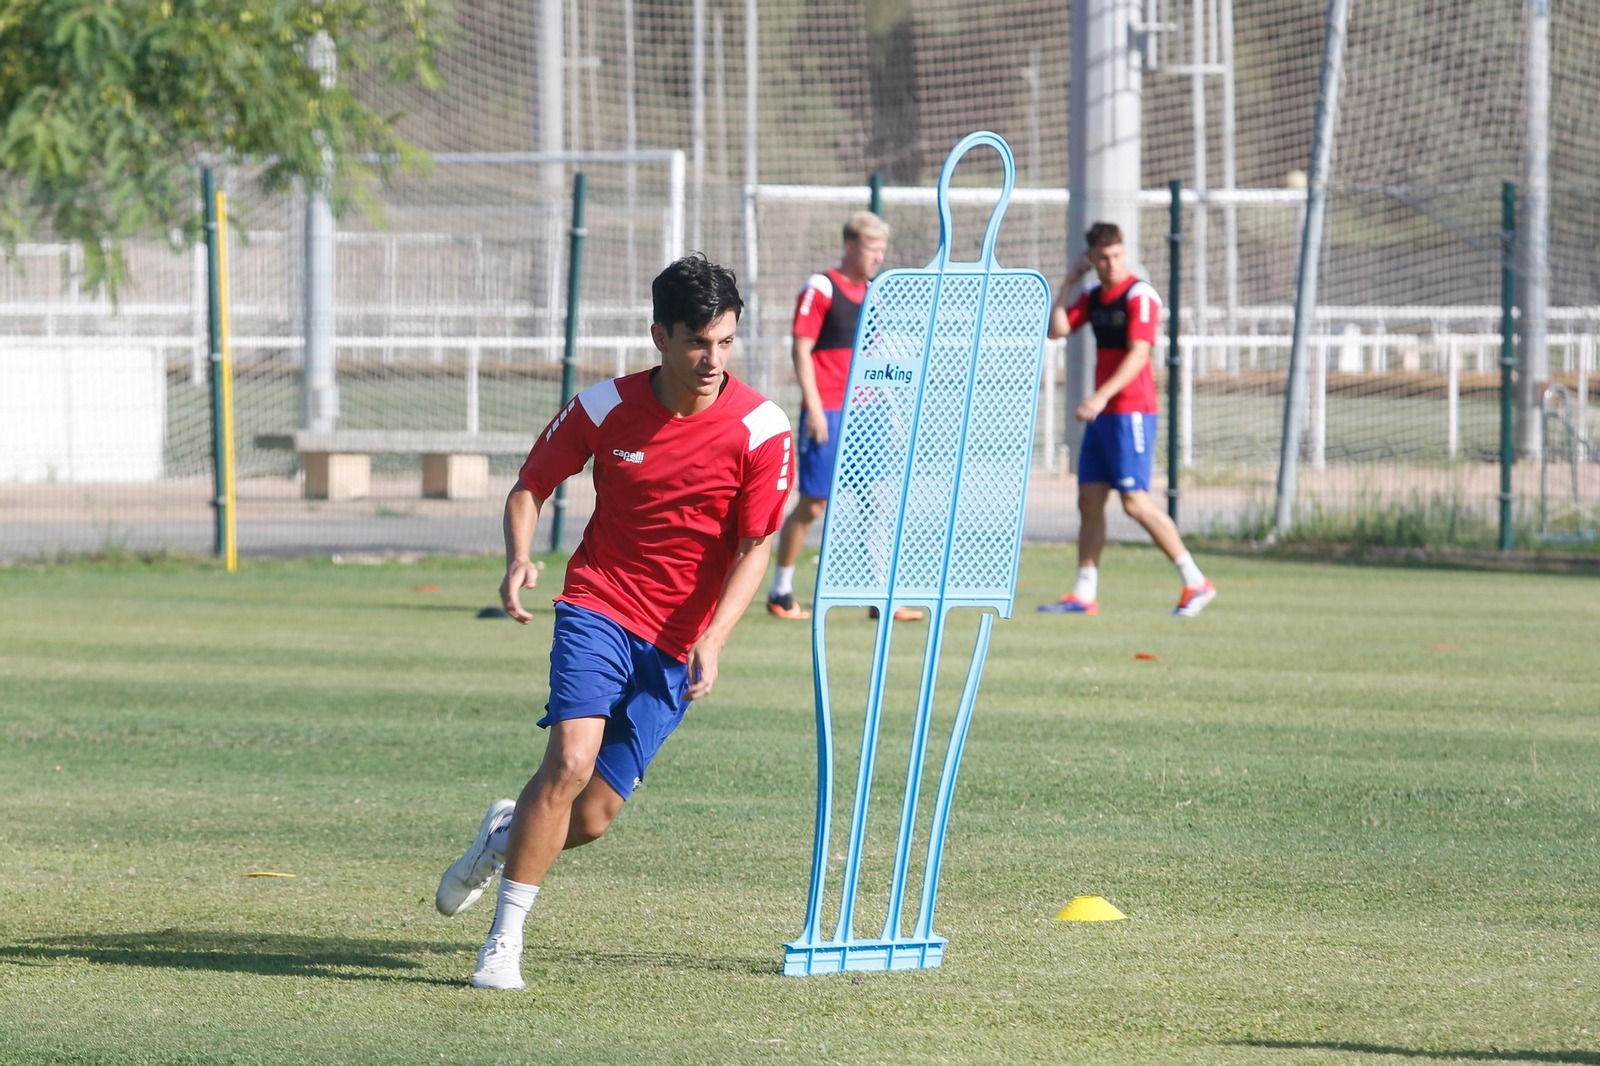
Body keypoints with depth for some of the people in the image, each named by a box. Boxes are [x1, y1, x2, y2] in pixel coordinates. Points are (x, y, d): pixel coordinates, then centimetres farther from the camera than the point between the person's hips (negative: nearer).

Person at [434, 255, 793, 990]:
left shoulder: (761, 428, -9)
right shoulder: (604, 409, -6)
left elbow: (754, 550, -7)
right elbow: (530, 488, 7)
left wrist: (712, 642, -20)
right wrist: (518, 558, -14)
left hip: (677, 645, 1)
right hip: (599, 607, -1)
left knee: (592, 818, -2)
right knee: (572, 759, -24)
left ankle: (509, 833, 34)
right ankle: (505, 939, -12)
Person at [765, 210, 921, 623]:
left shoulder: (872, 294, 15)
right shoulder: (819, 288, -6)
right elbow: (801, 349, -10)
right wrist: (813, 407, -17)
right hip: (826, 413, -7)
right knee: (813, 505, -2)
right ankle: (780, 594, 11)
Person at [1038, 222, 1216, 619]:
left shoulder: (1140, 295, -10)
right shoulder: (1093, 296, 14)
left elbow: (1138, 354, -18)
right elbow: (1057, 330, 10)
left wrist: (1103, 396, -27)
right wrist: (1068, 283, 4)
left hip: (1131, 411, -8)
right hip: (1101, 413, 8)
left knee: (1135, 500, -12)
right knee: (1089, 500, 5)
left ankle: (1195, 582, -7)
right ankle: (1084, 594, 8)